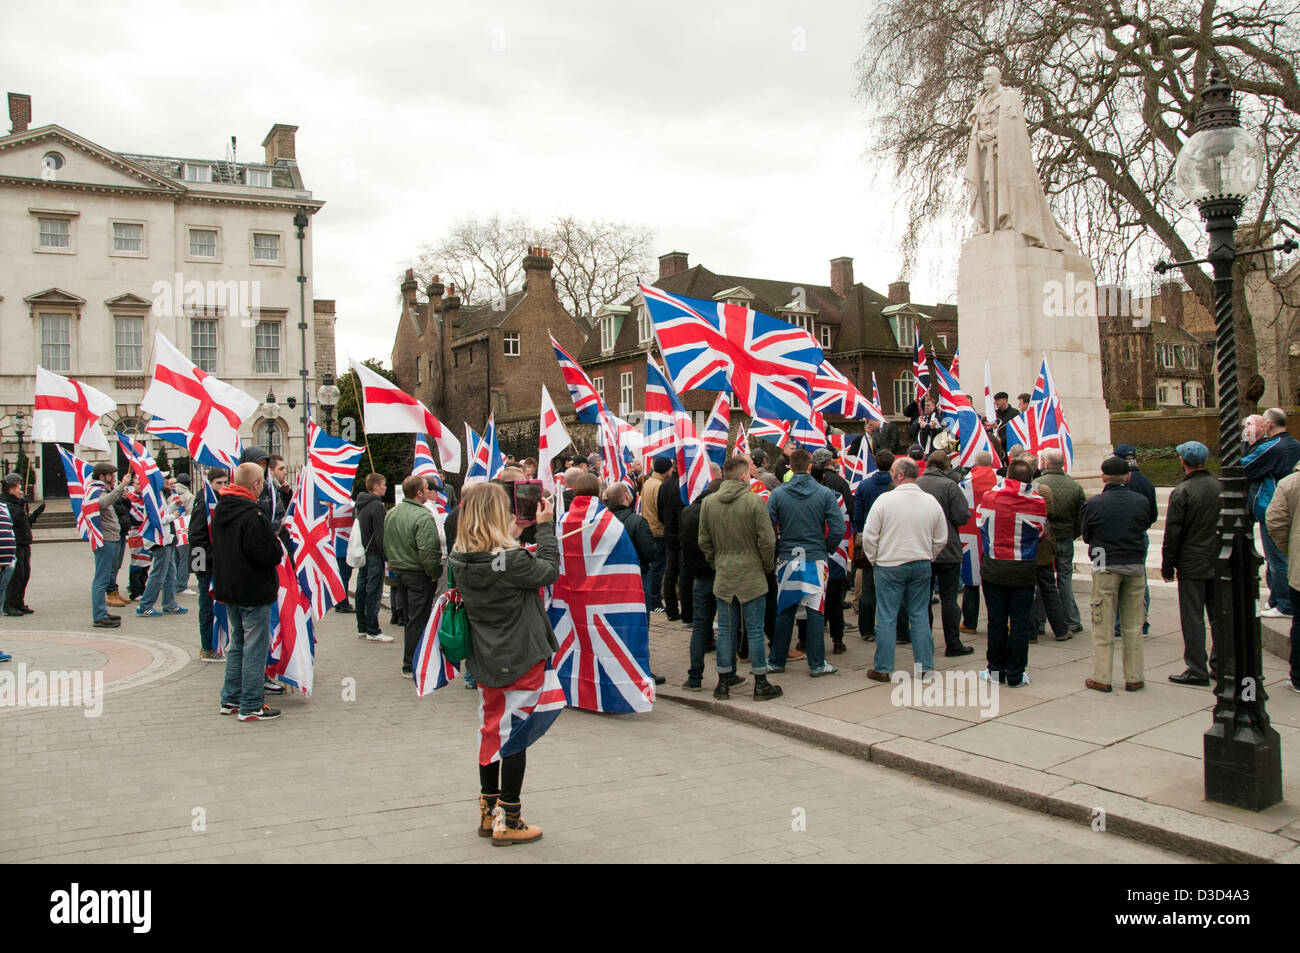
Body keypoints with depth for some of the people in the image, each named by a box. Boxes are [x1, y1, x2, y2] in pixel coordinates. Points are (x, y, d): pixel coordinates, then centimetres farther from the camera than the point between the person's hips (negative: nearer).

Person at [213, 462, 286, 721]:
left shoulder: (220, 510, 8)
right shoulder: (252, 514, -22)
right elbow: (269, 555, -25)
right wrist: (277, 542, -2)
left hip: (228, 589, 9)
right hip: (253, 591, -9)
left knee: (237, 645, 19)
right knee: (255, 648, -1)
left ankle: (231, 699, 26)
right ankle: (251, 706, 4)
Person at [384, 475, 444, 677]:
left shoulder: (391, 513, 7)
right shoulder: (423, 517, -21)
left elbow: (385, 545, 16)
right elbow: (428, 552, -25)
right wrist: (434, 573, -12)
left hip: (399, 571, 8)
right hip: (419, 575, -8)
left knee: (410, 617, 19)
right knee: (418, 620, 1)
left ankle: (411, 660, 28)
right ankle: (411, 666, 6)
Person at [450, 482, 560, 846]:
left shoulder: (460, 559, -4)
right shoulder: (512, 559, -23)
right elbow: (550, 570, -8)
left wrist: (511, 539, 11)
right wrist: (545, 526, -1)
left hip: (485, 661, 6)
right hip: (521, 659, -6)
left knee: (491, 730, 20)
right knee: (516, 734, 5)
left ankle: (489, 812, 31)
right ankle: (508, 822, 14)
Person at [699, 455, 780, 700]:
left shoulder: (708, 502, 2)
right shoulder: (754, 501, -11)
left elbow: (704, 542, 6)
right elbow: (768, 541, -12)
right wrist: (767, 567, 3)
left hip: (722, 576, 4)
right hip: (751, 575, -4)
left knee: (726, 629, 10)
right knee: (755, 630, 4)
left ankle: (723, 683, 15)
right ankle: (760, 684, 11)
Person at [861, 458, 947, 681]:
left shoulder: (885, 500, -11)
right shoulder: (931, 502, 2)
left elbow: (869, 536, -8)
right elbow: (941, 539, 8)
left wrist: (874, 561, 5)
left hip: (889, 566, -4)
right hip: (921, 566, 4)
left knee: (886, 618, 2)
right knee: (920, 616, 12)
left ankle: (883, 668, 7)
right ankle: (924, 666, 16)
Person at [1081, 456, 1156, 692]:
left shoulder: (1094, 504, -9)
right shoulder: (1141, 501, -3)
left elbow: (1086, 535, 2)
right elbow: (1147, 524, 9)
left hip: (1106, 567, -2)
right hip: (1135, 566, 2)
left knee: (1103, 625, 5)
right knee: (1133, 626, 11)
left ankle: (1101, 677, 6)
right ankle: (1134, 677, 15)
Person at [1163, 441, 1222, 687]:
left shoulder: (1182, 492, -13)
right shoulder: (1220, 488, 3)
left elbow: (1172, 533, -12)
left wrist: (1167, 566, -3)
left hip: (1192, 565, -6)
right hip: (1219, 563, 6)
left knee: (1193, 619, -1)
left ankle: (1197, 670, 1)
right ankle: (1221, 664, 22)